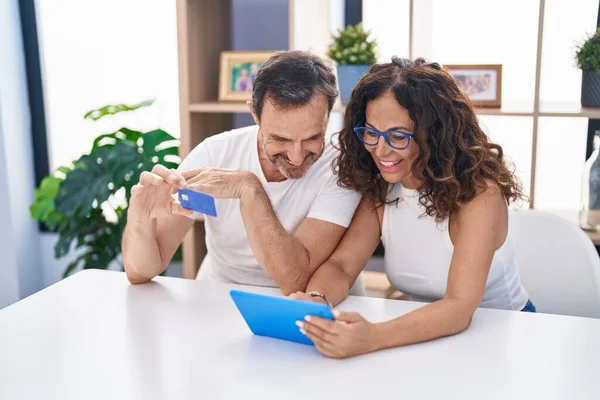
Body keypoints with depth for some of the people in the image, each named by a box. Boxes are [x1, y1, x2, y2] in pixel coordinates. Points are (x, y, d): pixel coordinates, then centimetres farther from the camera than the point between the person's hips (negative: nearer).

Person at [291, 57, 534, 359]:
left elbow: (459, 308, -31)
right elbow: (341, 265, -9)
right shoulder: (380, 188, -4)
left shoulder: (479, 193, -22)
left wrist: (373, 337, -48)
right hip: (427, 338, 4)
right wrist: (316, 300, -32)